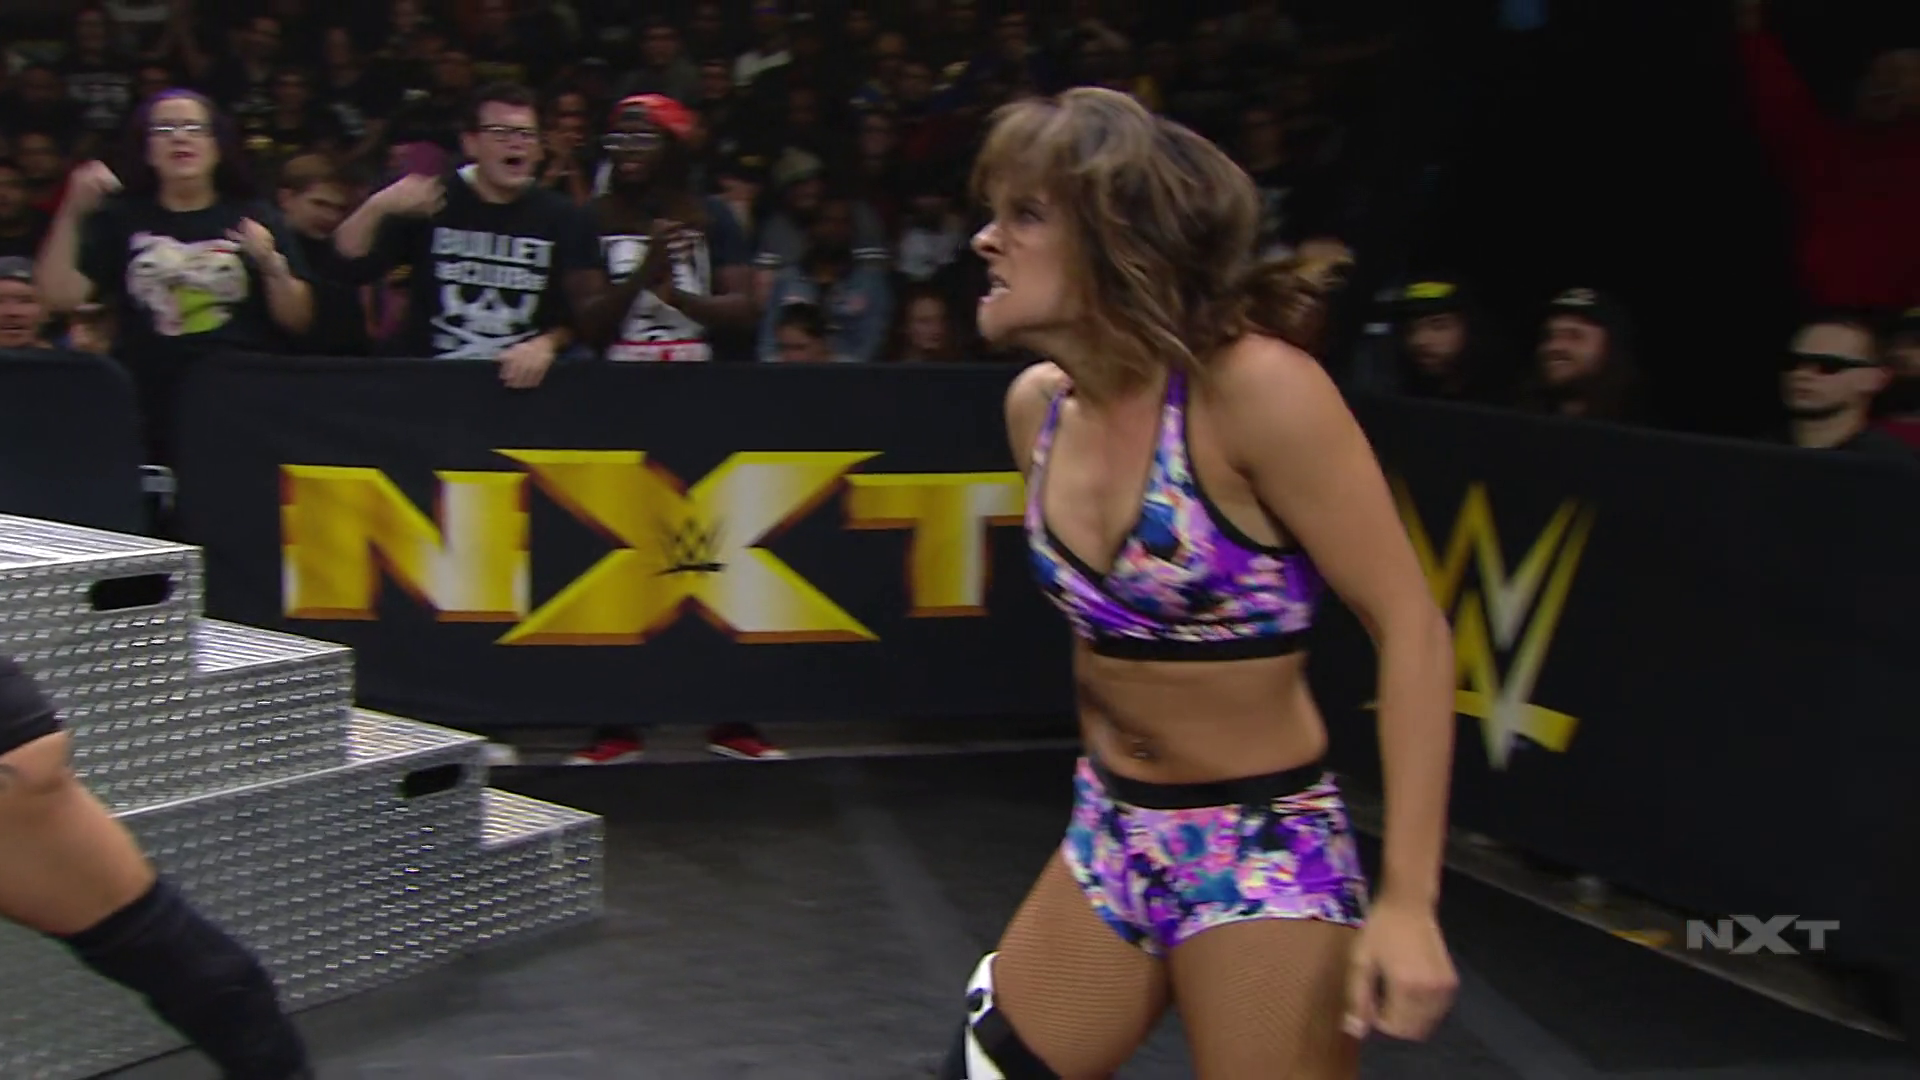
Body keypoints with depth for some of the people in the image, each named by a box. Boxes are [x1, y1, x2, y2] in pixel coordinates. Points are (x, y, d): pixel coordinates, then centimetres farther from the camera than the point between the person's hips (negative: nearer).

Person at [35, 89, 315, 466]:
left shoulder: (255, 219, 7)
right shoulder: (120, 217, 9)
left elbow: (297, 322, 3)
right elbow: (60, 298, -1)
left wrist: (272, 266, -13)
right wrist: (74, 213, -8)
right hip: (146, 411, 1)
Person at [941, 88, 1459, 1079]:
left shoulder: (1253, 387, -21)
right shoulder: (1037, 403, -1)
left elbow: (1410, 626, -18)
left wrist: (1408, 897, -22)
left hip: (1263, 853, -6)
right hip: (1109, 837, 7)